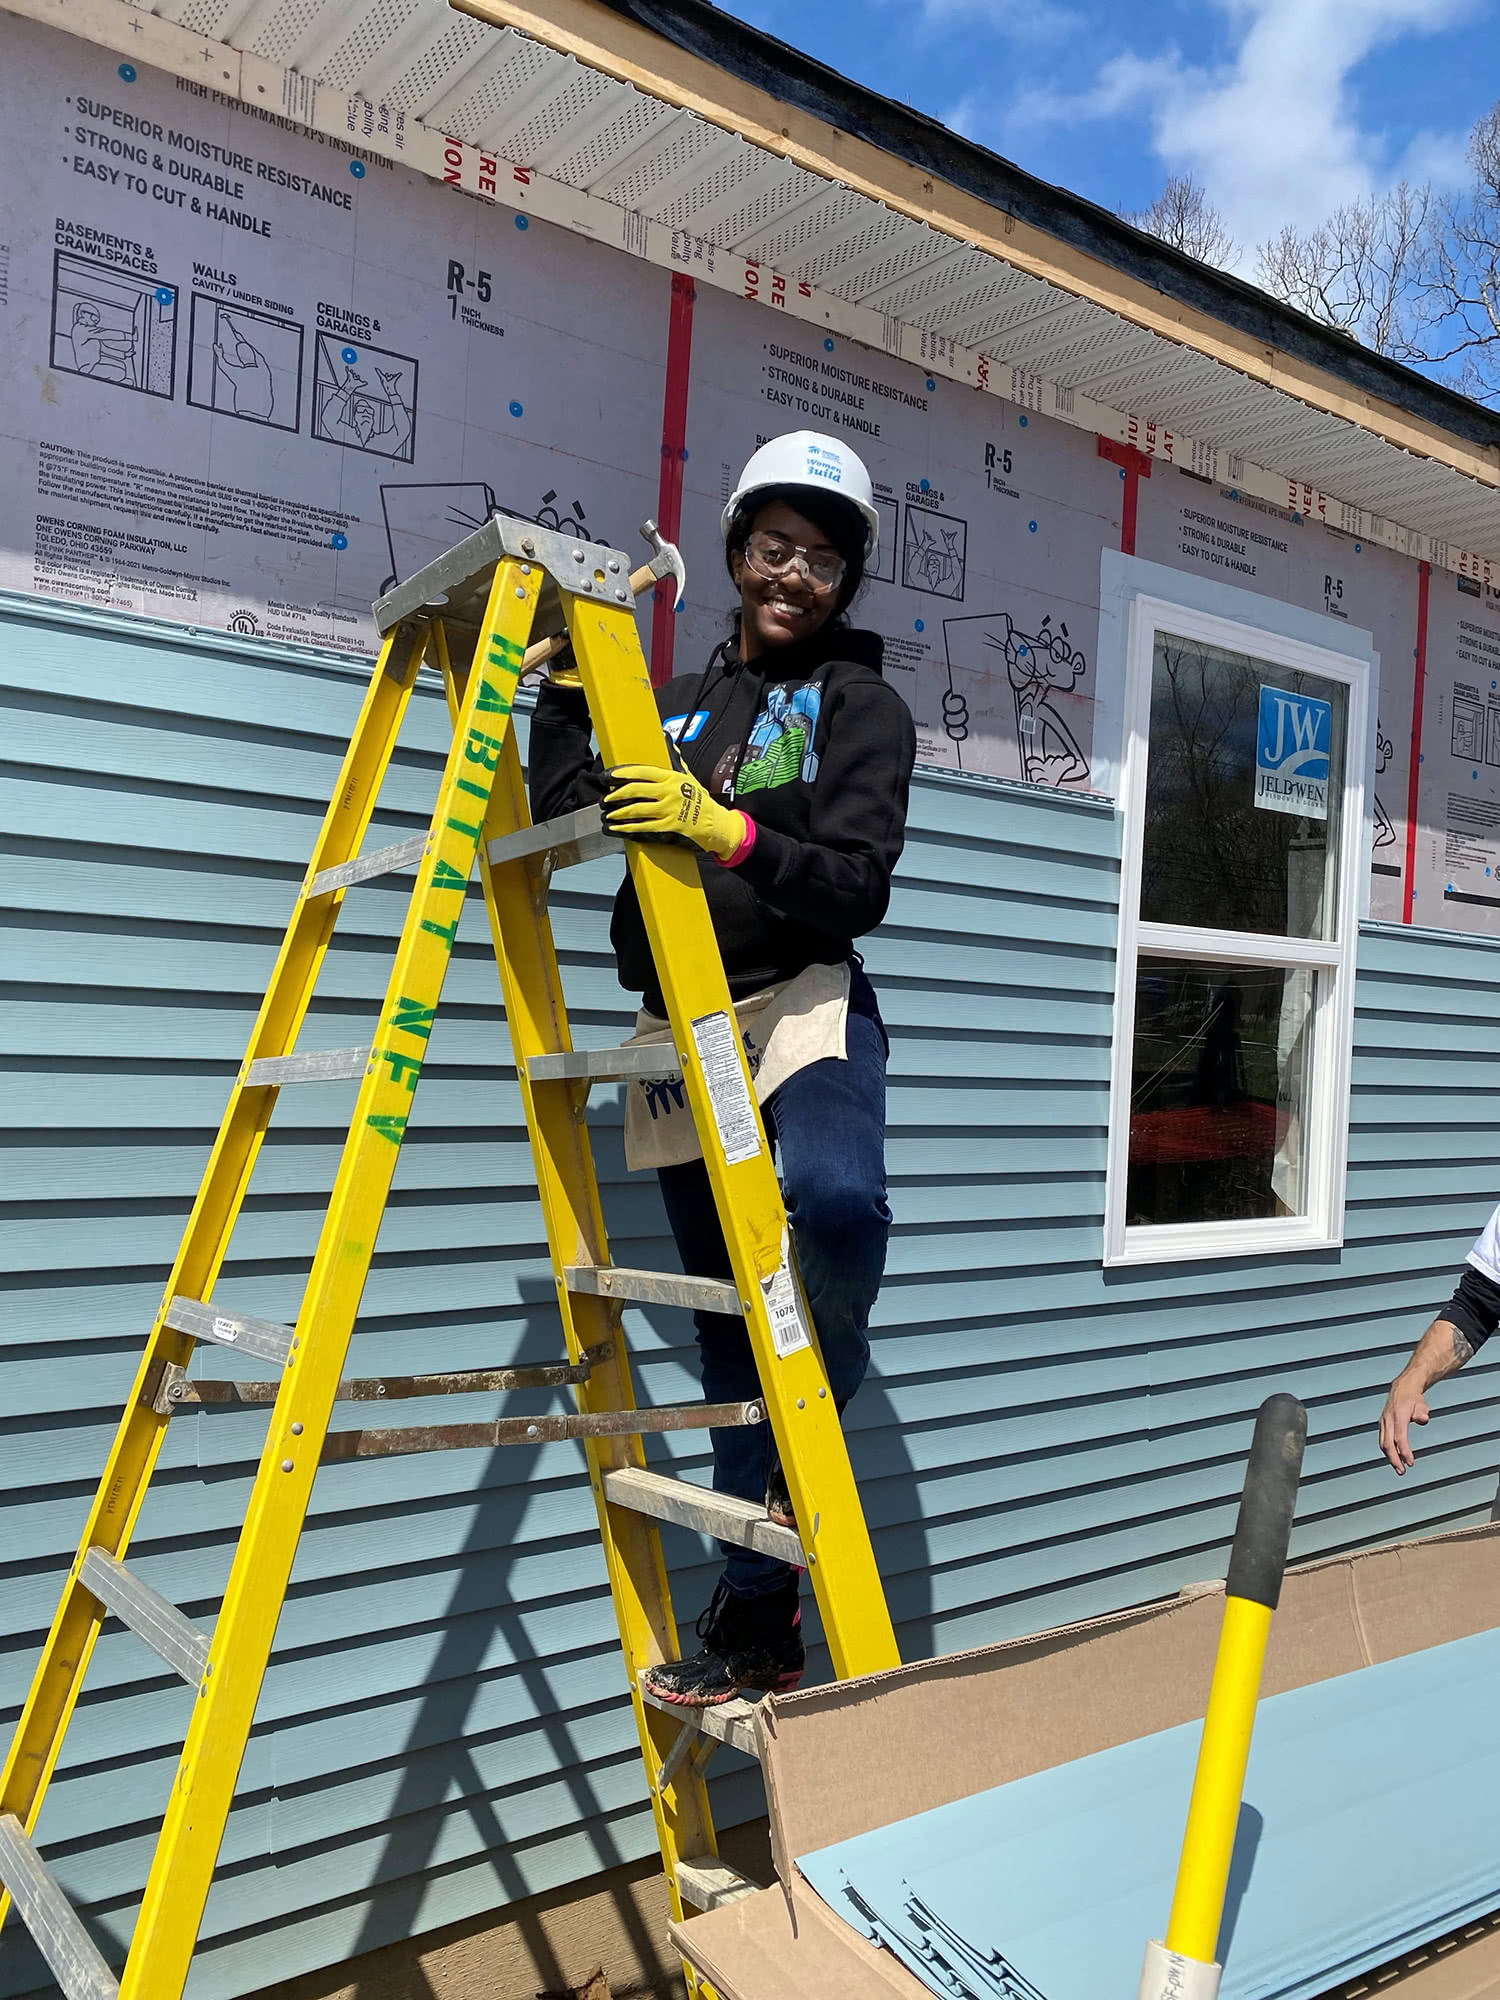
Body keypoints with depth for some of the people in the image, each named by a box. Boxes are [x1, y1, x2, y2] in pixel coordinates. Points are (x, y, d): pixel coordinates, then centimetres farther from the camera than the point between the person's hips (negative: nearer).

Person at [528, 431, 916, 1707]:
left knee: (837, 1201, -37)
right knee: (728, 1321, 6)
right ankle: (756, 1615, 16)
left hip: (806, 1003, -4)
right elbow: (557, 820, 12)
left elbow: (859, 884, -10)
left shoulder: (861, 705, 5)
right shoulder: (681, 704, 21)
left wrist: (730, 832, -24)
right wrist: (570, 679, 7)